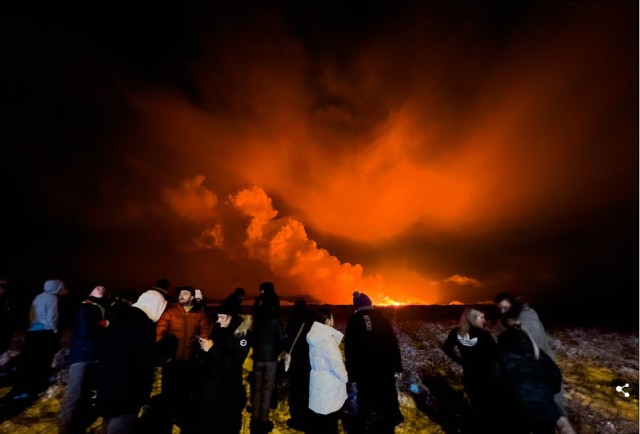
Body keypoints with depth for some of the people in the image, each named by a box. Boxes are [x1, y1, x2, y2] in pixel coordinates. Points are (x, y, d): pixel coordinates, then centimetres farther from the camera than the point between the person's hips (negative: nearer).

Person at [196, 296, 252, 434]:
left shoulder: (243, 334, -16)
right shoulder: (218, 328, -1)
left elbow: (233, 365, -20)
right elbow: (209, 356, 11)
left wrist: (212, 349, -25)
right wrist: (204, 347, -11)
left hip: (228, 390, -4)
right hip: (210, 384, 5)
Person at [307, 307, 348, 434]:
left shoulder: (316, 337, 1)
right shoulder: (327, 340, -26)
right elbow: (336, 365, -22)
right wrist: (346, 377, -4)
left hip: (318, 382, 8)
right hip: (329, 387, -8)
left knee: (315, 421, 21)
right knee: (329, 424, 9)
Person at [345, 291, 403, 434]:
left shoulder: (353, 322, -3)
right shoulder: (381, 319, -1)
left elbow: (349, 351, -2)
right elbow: (394, 344, -2)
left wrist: (352, 375, 4)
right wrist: (398, 367, 5)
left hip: (364, 372, -1)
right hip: (385, 369, 1)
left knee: (366, 403, 12)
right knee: (388, 402, 17)